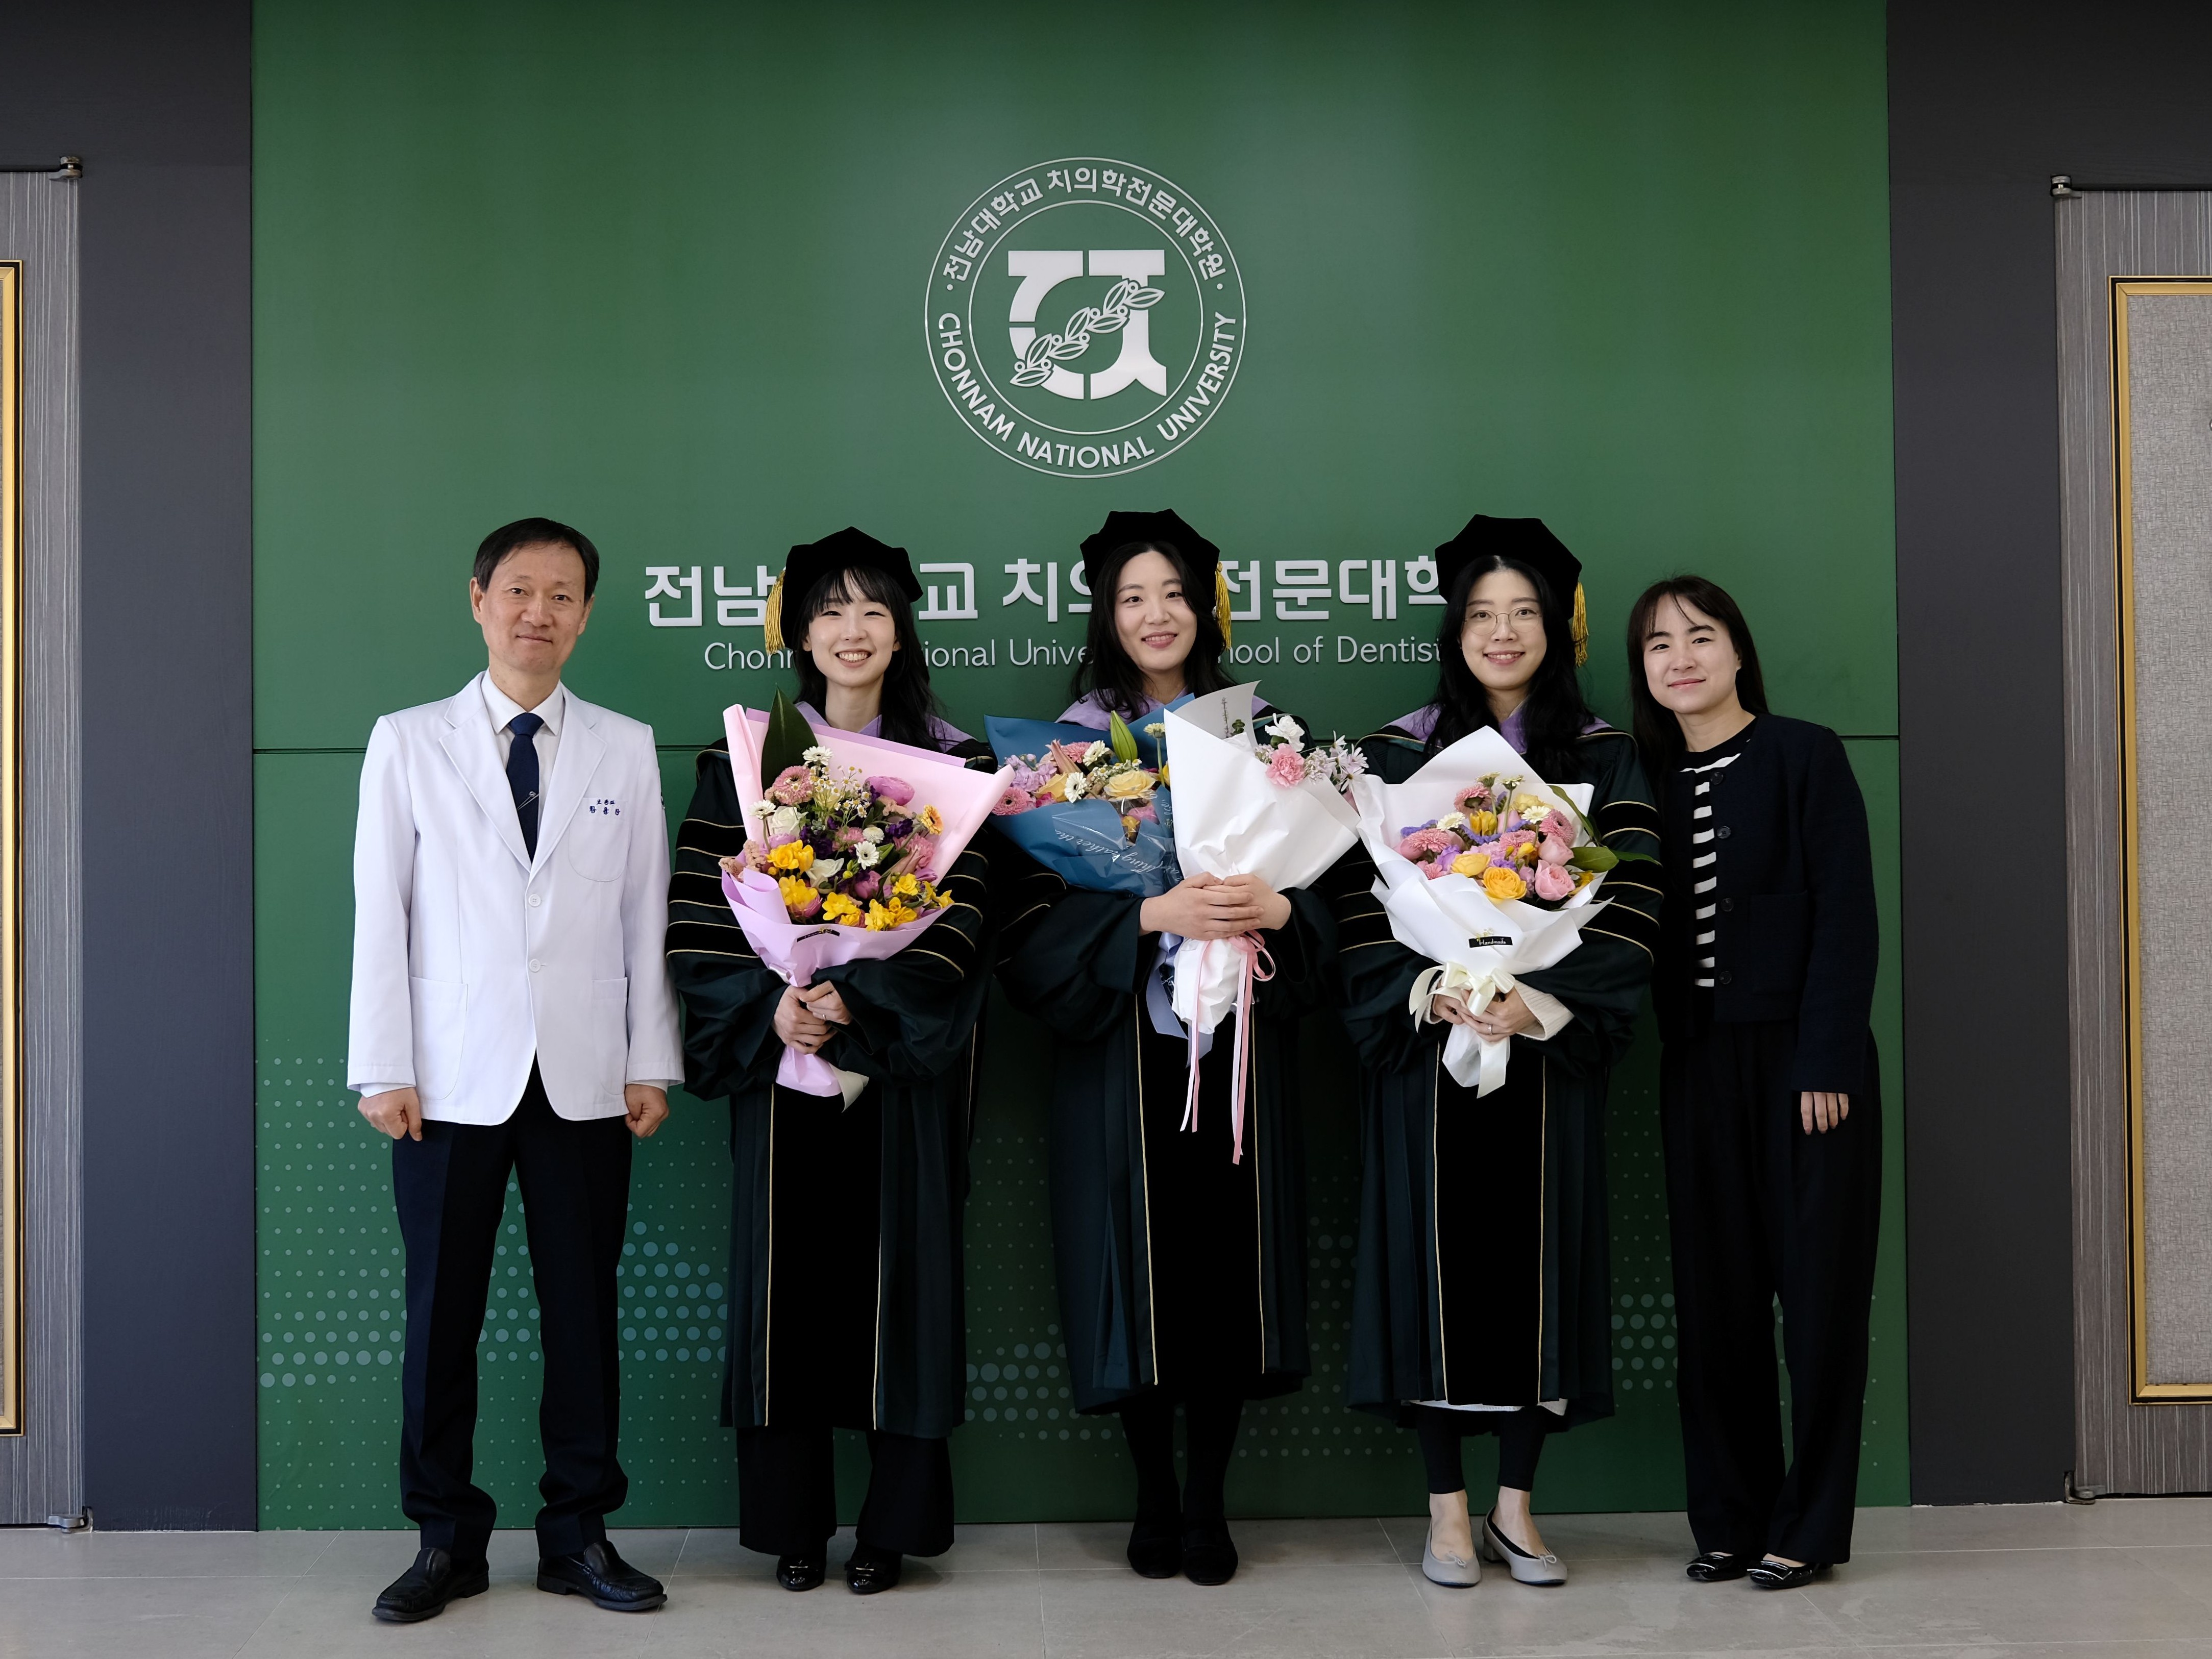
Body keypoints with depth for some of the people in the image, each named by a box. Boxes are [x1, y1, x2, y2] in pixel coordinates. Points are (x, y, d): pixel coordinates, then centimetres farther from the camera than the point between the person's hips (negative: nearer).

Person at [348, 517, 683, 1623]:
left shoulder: (626, 750, 9)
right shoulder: (408, 744, 6)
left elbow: (646, 915, 7)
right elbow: (381, 911, 2)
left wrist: (651, 1062, 1)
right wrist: (384, 1066, -4)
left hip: (585, 1080, 1)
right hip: (452, 1078, -1)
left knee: (583, 1308, 5)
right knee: (441, 1310, 4)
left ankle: (579, 1533, 16)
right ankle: (447, 1539, 16)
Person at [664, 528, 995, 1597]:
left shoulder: (947, 761, 4)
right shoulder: (747, 757, 5)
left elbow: (958, 911, -5)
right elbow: (702, 907, -1)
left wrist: (860, 1001, -18)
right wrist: (770, 1006, -16)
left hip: (903, 1060, 0)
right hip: (782, 1056, 1)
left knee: (898, 1272, 1)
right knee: (791, 1272, 2)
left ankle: (895, 1521, 10)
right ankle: (792, 1519, 12)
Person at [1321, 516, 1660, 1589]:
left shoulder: (1604, 758, 7)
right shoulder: (1399, 755, 6)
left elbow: (1628, 904, -1)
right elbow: (1360, 899, -1)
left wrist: (1546, 1005, -14)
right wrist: (1432, 994, -16)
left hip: (1550, 1045, 1)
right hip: (1427, 1041, -1)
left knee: (1535, 1249, 2)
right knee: (1438, 1249, -1)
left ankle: (1516, 1507, 14)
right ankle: (1447, 1510, 9)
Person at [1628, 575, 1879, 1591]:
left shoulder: (1805, 756, -3)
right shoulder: (1649, 779, 9)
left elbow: (1845, 920, -9)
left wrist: (1827, 1064, -14)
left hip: (1802, 1059, -4)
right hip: (1698, 1067, 4)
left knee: (1816, 1287, 1)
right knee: (1713, 1290, 6)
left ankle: (1808, 1526, 11)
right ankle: (1728, 1517, 16)